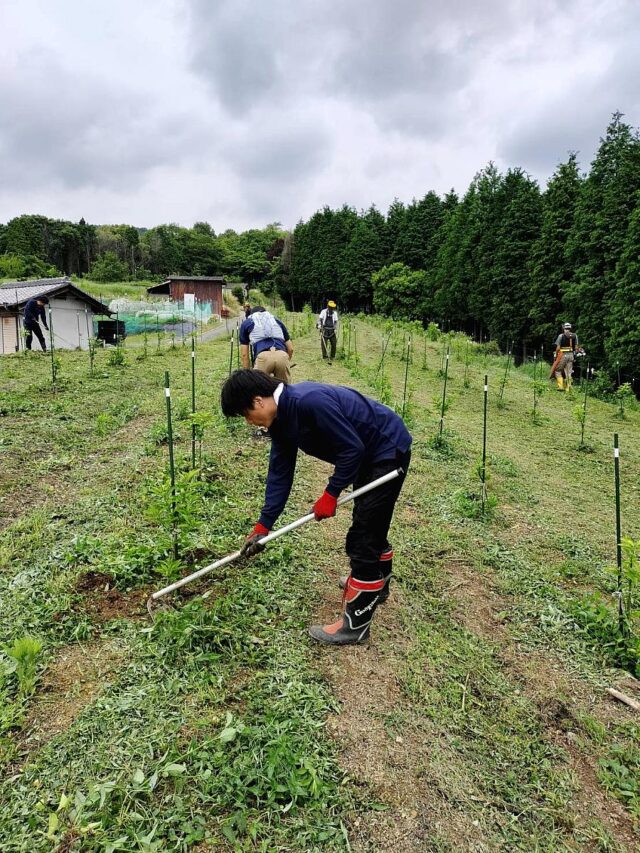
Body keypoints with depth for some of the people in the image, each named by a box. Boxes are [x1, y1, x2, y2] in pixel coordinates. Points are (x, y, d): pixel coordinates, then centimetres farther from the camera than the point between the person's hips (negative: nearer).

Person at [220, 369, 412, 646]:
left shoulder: (309, 401, -32)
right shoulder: (280, 421, -2)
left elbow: (352, 448, -28)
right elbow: (279, 474, 3)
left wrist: (330, 494, -18)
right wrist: (262, 526, 3)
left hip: (389, 449, -9)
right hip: (369, 452, 10)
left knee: (362, 538, -6)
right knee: (373, 525, 26)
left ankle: (355, 623, 7)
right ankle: (377, 585, 50)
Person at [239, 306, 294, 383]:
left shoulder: (246, 323, 28)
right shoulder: (276, 320, 34)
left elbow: (244, 354, 22)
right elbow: (290, 349, 31)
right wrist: (286, 362, 46)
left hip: (263, 356, -2)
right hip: (282, 355, 2)